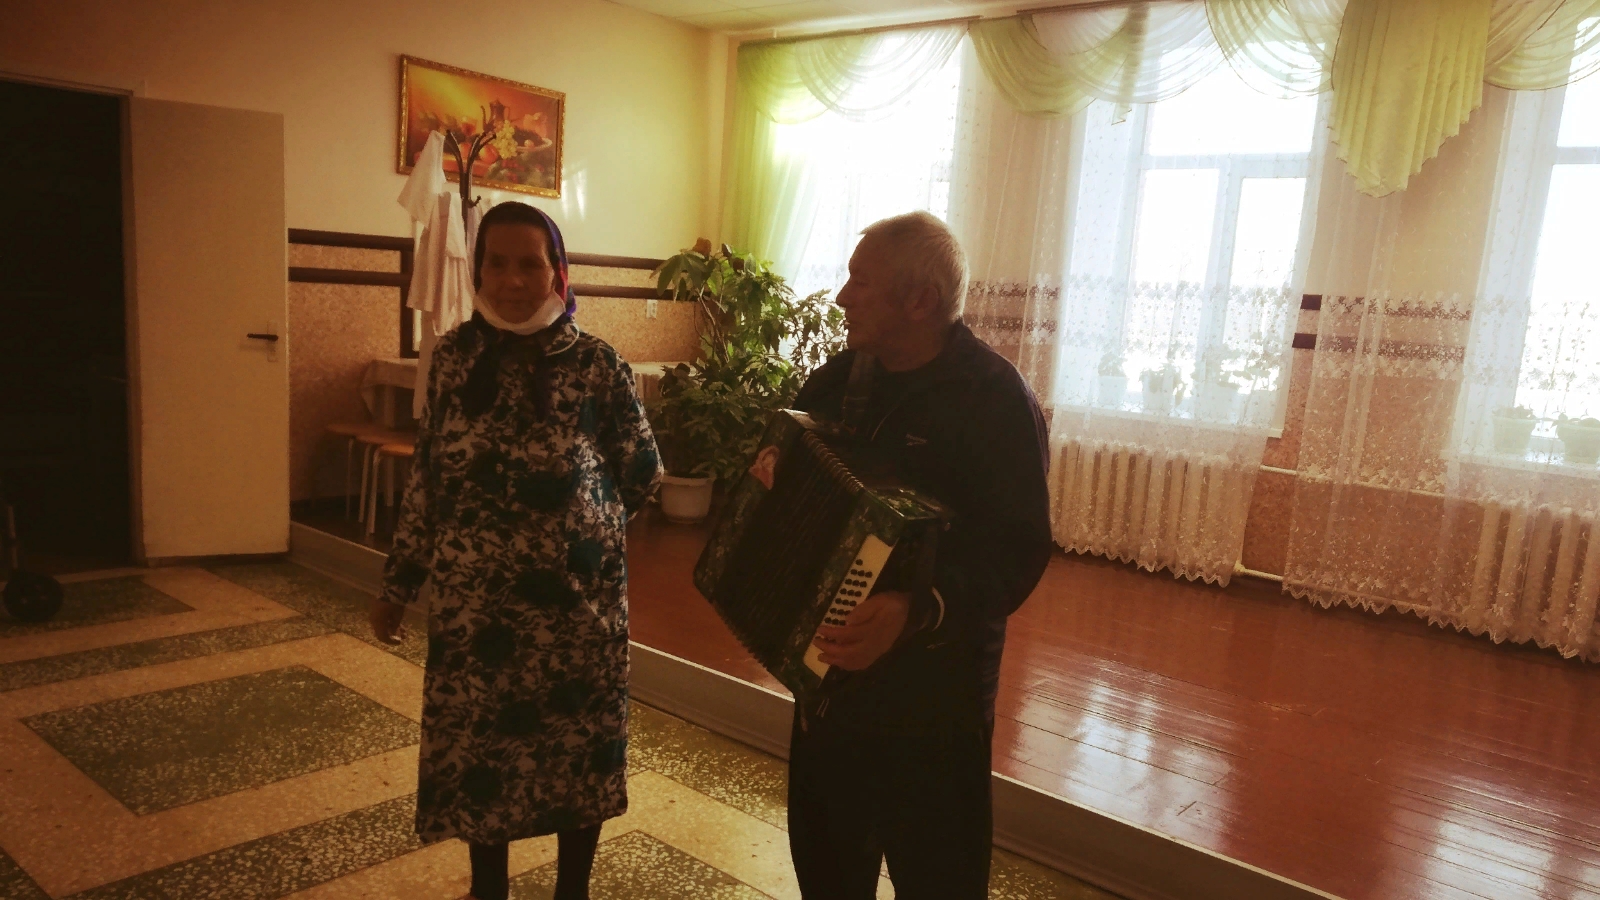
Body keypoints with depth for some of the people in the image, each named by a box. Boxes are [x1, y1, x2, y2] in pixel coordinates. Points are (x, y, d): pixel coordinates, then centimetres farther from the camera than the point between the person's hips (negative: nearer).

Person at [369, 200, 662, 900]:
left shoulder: (596, 364, -10)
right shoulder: (454, 356, -1)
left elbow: (643, 472, 1)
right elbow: (426, 478, 6)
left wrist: (578, 524, 5)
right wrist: (400, 582, 9)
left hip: (576, 599, -2)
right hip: (471, 602, 3)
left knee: (577, 747, 12)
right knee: (475, 747, 15)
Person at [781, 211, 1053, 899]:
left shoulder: (995, 399, -17)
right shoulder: (839, 378, 6)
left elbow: (1018, 553, -23)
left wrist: (919, 612, -38)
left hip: (933, 679, -7)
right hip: (830, 659, 7)